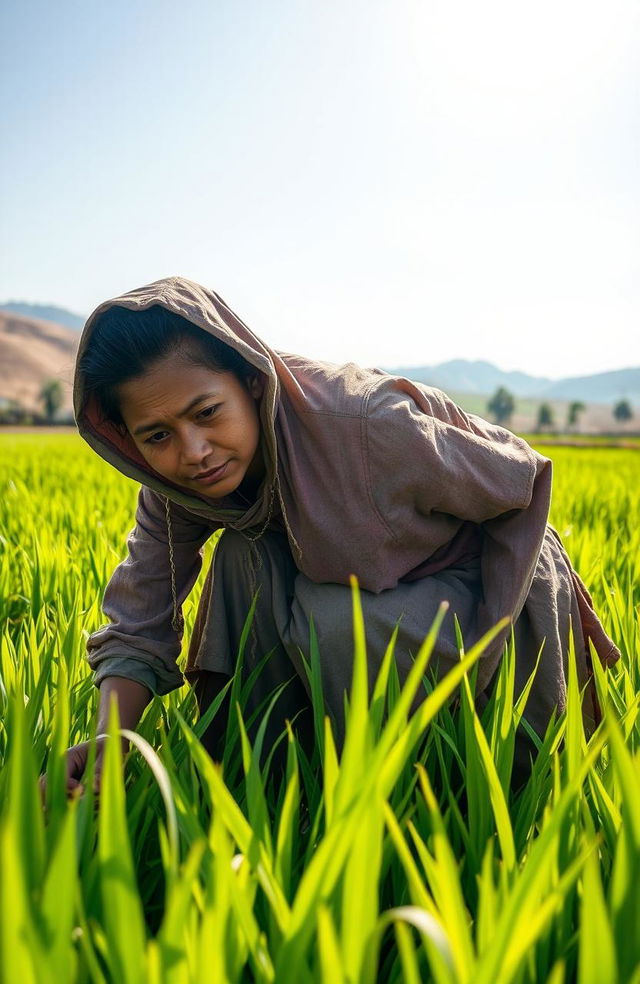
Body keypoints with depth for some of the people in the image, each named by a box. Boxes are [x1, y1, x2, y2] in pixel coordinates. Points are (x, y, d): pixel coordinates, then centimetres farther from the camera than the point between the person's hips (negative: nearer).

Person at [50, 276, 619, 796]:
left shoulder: (365, 426, -36)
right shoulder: (176, 484, -17)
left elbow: (524, 480, -20)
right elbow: (137, 629, -14)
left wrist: (480, 637, -22)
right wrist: (108, 741, -34)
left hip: (493, 580, -4)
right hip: (373, 583, 5)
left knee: (337, 621, -33)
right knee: (243, 554, -23)